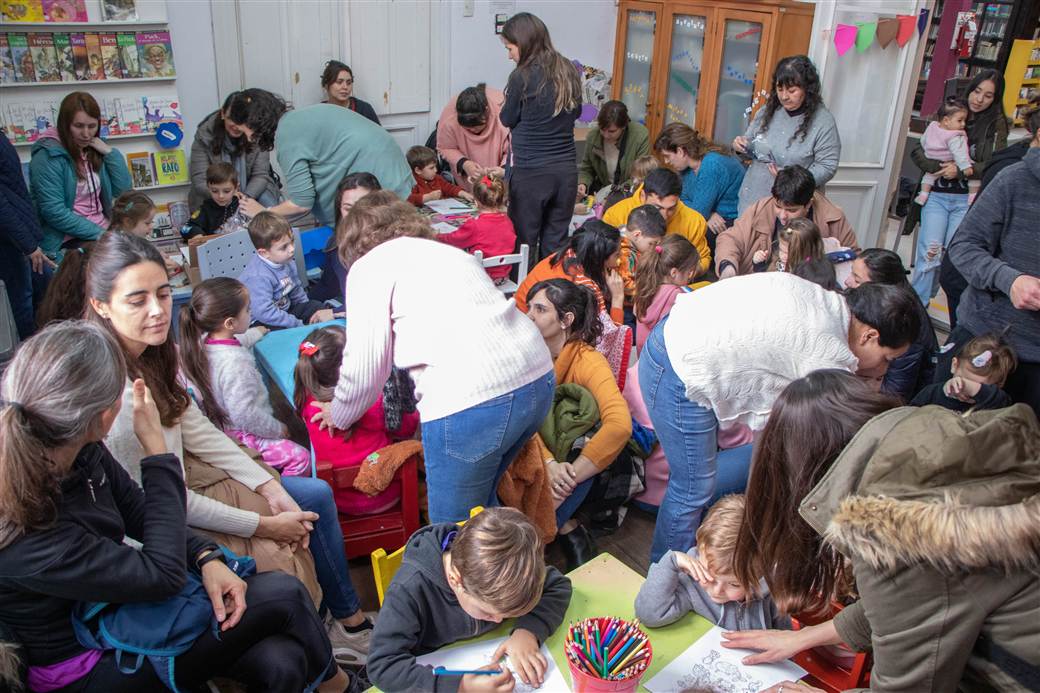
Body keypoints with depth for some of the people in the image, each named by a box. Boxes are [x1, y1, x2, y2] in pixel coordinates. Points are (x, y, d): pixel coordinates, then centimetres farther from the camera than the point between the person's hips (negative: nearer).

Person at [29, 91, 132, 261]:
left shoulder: (94, 149, 10)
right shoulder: (48, 156, -11)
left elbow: (123, 190, 5)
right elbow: (54, 212, -17)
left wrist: (110, 152, -3)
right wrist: (100, 234, -19)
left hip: (103, 231, 7)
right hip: (67, 242, -7)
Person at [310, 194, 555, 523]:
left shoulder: (369, 266, 6)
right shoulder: (446, 250, 28)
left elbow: (365, 367, 4)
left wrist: (338, 416, 23)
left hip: (470, 399, -8)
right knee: (479, 503, 27)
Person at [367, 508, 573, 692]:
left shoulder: (497, 562, -21)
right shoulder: (409, 590, -32)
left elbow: (559, 586, -11)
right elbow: (381, 666, -33)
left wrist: (528, 630, -28)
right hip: (438, 674, -3)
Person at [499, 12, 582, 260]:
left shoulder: (522, 77, -12)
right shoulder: (569, 71, 4)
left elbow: (507, 119, 1)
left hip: (530, 172, -5)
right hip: (565, 168, 5)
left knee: (524, 243, 6)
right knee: (556, 242, 13)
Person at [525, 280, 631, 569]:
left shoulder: (588, 362, -19)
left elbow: (620, 425, -34)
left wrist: (566, 481, -35)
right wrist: (548, 464, -35)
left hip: (569, 453, -2)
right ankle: (565, 529, -13)